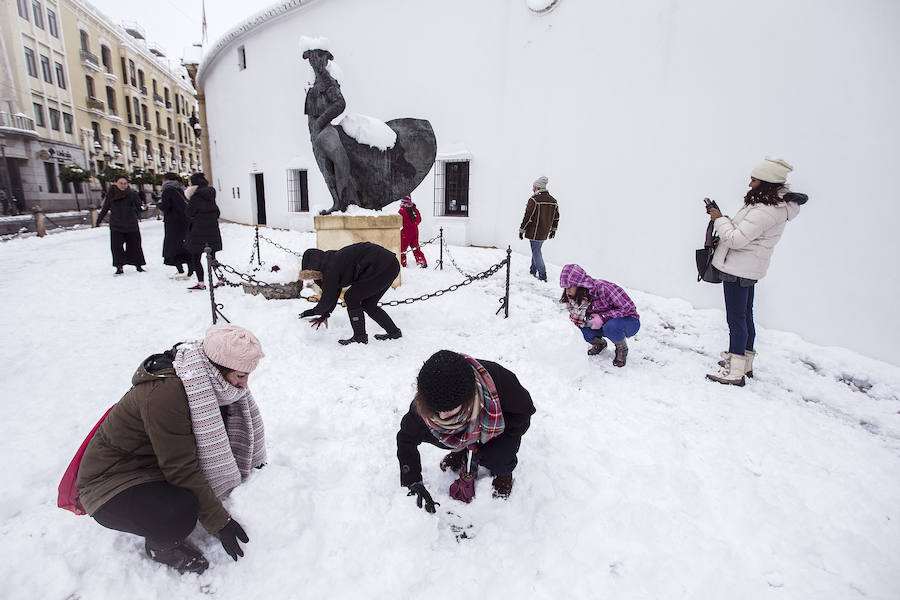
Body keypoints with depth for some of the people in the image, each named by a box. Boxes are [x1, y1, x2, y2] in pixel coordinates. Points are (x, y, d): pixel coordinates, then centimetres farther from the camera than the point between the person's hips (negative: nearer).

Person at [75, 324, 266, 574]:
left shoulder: (207, 382, -9)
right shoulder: (165, 394, -34)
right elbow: (181, 469, -30)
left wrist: (252, 463, 4)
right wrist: (220, 522, -23)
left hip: (155, 466, 8)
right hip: (110, 482, -8)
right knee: (179, 512, -33)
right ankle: (159, 543, 1)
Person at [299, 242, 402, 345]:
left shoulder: (331, 268, -12)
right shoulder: (334, 261, 16)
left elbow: (328, 298, -5)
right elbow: (335, 292, 25)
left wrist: (315, 311, 13)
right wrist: (325, 315, 28)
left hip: (382, 267, -10)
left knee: (351, 298, -2)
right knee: (368, 304, 16)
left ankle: (360, 337, 5)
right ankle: (394, 332, 25)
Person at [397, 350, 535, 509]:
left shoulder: (498, 380, -43)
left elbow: (524, 409, -22)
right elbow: (407, 438, -15)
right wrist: (414, 483, -19)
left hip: (505, 423, -3)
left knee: (497, 461, -31)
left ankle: (504, 470, 8)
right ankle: (461, 450, 11)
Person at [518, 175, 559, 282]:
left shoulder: (534, 199, -15)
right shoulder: (553, 201, 7)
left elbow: (527, 217, -14)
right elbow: (556, 217, 14)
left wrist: (522, 230, -5)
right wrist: (553, 230, 24)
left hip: (535, 233, -7)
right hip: (545, 233, 7)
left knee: (536, 252, 1)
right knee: (536, 250, 21)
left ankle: (542, 276, 2)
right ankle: (533, 270, 29)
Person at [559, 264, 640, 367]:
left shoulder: (602, 288, -29)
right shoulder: (579, 297, -7)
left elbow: (629, 308, -26)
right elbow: (576, 319, -8)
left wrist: (603, 317, -31)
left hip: (629, 321, -6)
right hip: (604, 324, 6)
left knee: (610, 327, -38)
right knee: (578, 329, -18)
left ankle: (622, 348, -5)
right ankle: (599, 343, 13)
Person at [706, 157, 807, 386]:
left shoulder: (764, 212, -24)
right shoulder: (777, 204, 11)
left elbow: (736, 239, -25)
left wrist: (720, 220, -12)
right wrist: (724, 220, 4)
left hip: (738, 269, -11)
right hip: (748, 269, 11)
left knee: (736, 318, -5)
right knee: (745, 315, 19)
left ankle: (735, 372, 3)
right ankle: (745, 362, 33)